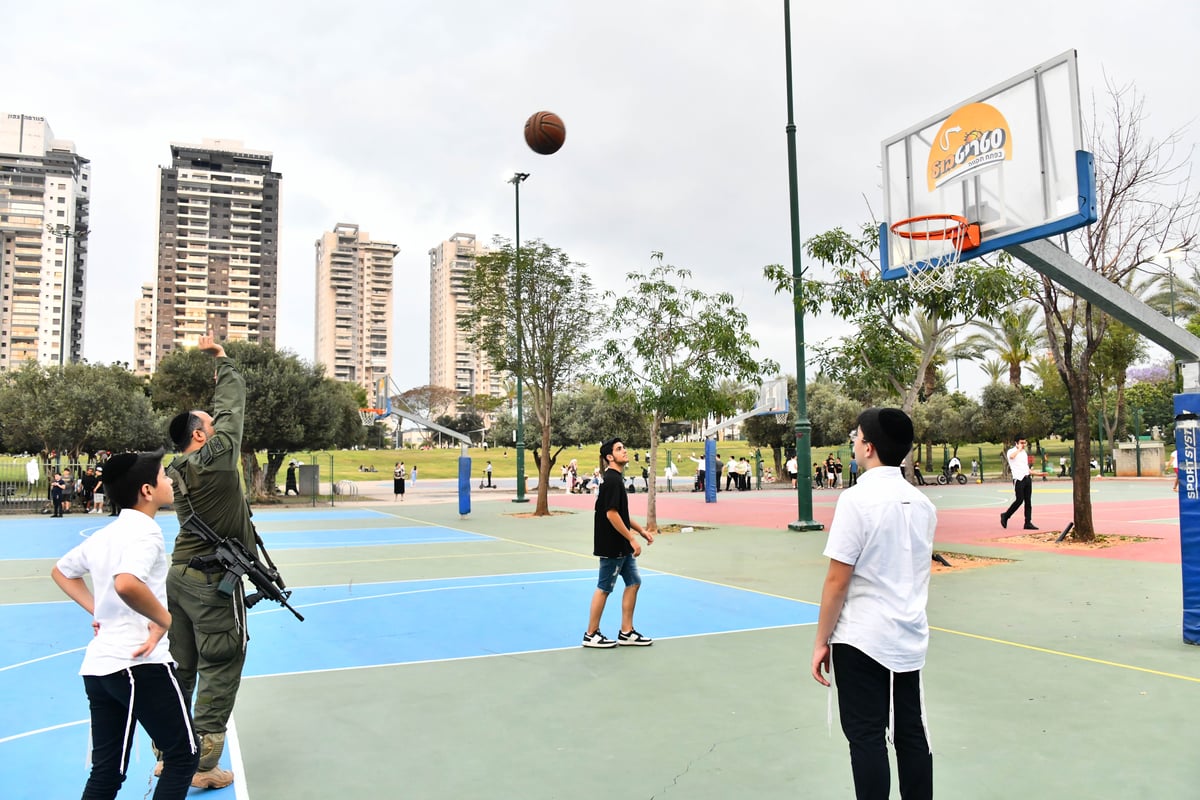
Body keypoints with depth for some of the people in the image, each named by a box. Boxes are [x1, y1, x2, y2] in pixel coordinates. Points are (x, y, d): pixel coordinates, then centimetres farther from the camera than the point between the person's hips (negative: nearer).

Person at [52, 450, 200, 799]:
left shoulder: (104, 534, 13)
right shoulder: (144, 530, -14)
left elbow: (60, 572, 29)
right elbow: (126, 583, -34)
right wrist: (165, 620, -19)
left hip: (96, 666, 9)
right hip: (138, 665, -9)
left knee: (106, 772, 14)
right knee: (183, 755, 6)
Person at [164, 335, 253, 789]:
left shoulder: (175, 470, 7)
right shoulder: (216, 457, -14)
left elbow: (222, 410, 18)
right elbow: (232, 404, -4)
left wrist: (212, 361, 22)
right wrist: (222, 359, 11)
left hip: (180, 574, 8)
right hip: (214, 581, -8)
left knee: (179, 668, 15)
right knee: (220, 670, 0)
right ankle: (203, 766, 4)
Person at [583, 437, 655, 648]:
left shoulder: (616, 479, 13)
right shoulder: (611, 480, -18)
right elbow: (611, 514, -24)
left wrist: (641, 530, 16)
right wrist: (632, 539, -20)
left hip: (622, 547, 10)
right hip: (612, 546, -10)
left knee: (633, 583, 11)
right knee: (604, 589, 0)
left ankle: (626, 632, 19)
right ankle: (591, 635, 12)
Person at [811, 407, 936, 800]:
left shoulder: (857, 499, -16)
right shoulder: (921, 502, 5)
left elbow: (837, 581, -15)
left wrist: (821, 641, -8)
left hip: (861, 640, -6)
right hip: (910, 639, 7)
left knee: (867, 738, 3)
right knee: (911, 734, 13)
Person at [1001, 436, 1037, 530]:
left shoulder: (1024, 452, 20)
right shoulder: (1011, 451, -5)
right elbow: (1011, 456, -30)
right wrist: (1019, 448, -16)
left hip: (1027, 478, 7)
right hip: (1018, 479, -7)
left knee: (1028, 501, 3)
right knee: (1019, 500, -9)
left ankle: (1028, 523, 4)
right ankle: (1005, 516, 9)